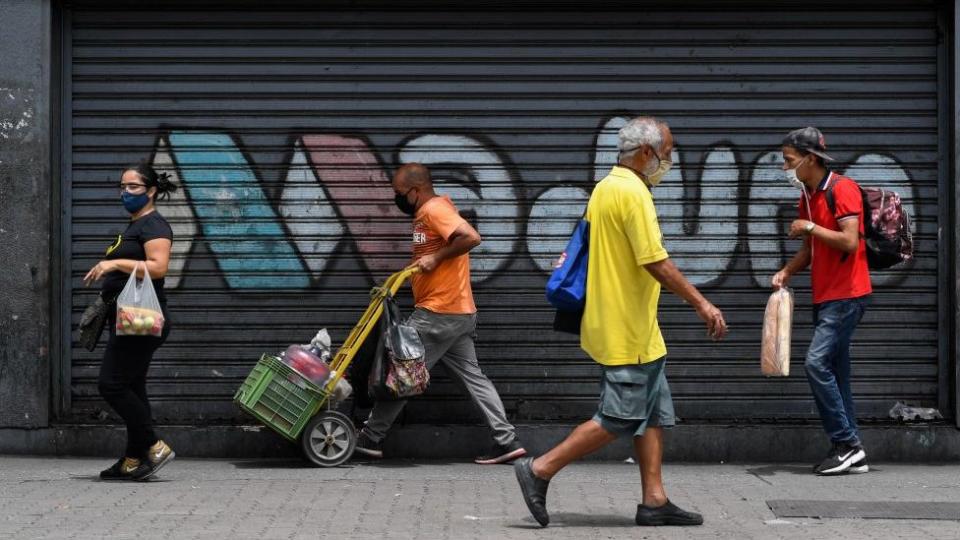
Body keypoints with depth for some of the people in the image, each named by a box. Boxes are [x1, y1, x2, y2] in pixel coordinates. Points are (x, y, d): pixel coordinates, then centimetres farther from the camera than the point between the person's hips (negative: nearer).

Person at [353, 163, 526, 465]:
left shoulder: (434, 209, -13)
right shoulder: (428, 213, 18)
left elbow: (471, 237, -25)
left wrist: (436, 258, -20)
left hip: (438, 313, -10)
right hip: (458, 314, 10)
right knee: (472, 376, 8)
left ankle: (370, 439, 5)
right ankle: (506, 441, 4)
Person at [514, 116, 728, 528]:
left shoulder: (605, 188, 14)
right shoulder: (633, 193, -17)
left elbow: (585, 245, 21)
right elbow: (656, 262, -22)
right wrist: (702, 304, -19)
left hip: (625, 327, 10)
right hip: (629, 332, -10)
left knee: (654, 413, 12)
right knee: (619, 419, -6)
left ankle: (654, 501, 12)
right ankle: (539, 470, -3)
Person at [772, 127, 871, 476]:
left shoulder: (842, 189, -13)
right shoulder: (808, 197, 15)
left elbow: (850, 242, -22)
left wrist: (810, 227, -14)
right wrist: (787, 271, 4)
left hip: (846, 295, -9)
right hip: (825, 297, 9)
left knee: (817, 362, -17)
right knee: (834, 373, 7)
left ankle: (846, 443, -11)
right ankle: (851, 453, 10)